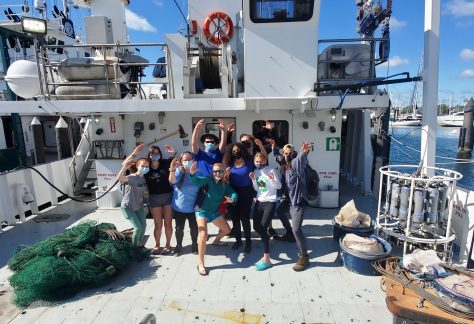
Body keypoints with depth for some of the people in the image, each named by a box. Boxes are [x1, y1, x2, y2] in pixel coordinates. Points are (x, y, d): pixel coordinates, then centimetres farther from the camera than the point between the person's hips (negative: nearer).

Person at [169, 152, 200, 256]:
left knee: (194, 227, 14)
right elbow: (172, 181, -28)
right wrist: (172, 169, -46)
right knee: (179, 228, 11)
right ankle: (179, 245, 31)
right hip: (179, 207, 0)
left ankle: (194, 244, 36)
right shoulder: (179, 171, -9)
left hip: (193, 207, 1)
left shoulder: (198, 173, -6)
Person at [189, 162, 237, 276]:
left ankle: (216, 241, 54)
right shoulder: (208, 180, -16)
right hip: (202, 210, -6)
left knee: (226, 230, 21)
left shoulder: (225, 184, -1)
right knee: (203, 235, -23)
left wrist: (232, 199, -31)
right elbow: (197, 181, -33)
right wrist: (192, 173, -54)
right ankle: (200, 264, -9)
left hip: (215, 211, 6)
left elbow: (233, 193, -8)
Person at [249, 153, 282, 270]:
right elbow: (256, 189, 10)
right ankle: (267, 239, 44)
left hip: (270, 202, -6)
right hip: (259, 202, 6)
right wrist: (253, 180, -7)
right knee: (256, 227, 10)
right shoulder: (256, 171, 7)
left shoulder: (271, 170, -9)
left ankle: (266, 259, -5)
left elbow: (279, 186, -11)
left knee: (263, 228, -11)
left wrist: (272, 179, -29)